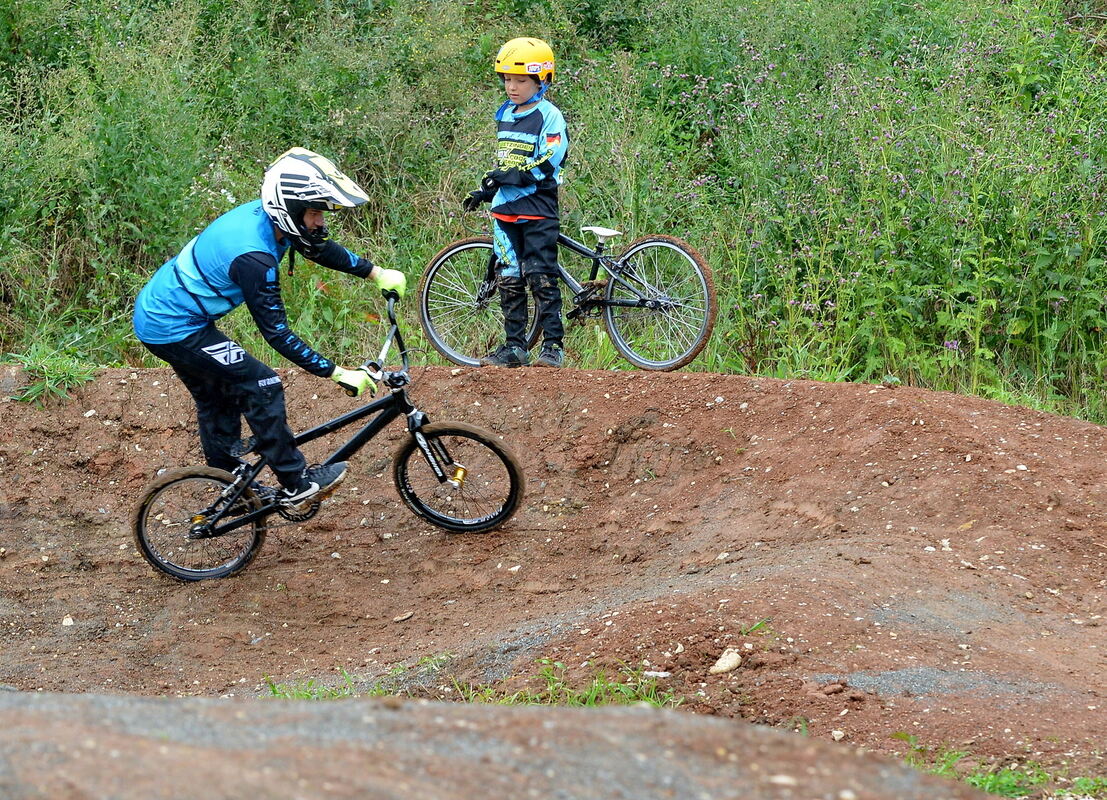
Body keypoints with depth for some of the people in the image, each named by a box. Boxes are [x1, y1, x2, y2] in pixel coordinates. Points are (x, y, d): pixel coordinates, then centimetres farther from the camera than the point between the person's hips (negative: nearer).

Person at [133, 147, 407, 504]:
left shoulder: (265, 216, -6)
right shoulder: (253, 256, -32)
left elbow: (320, 249, 13)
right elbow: (277, 333, -27)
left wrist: (378, 273, 12)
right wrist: (338, 374, -25)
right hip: (175, 329, -10)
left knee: (219, 400, 22)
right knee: (262, 387, -8)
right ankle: (295, 483, 0)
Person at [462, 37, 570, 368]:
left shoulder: (549, 116, -8)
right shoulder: (504, 115, 15)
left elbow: (548, 164, -18)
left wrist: (509, 176, -23)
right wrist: (484, 191, 15)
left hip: (537, 210, -7)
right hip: (505, 209, 7)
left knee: (541, 278, -7)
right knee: (509, 280, 8)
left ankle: (553, 345, -3)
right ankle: (514, 346, 13)